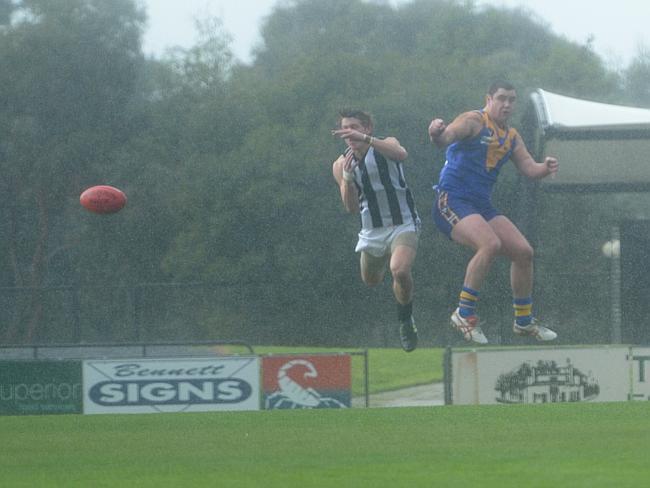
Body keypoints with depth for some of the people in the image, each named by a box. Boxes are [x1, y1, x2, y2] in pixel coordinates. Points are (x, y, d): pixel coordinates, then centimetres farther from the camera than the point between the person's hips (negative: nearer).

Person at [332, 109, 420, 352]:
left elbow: (401, 154, -37)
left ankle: (406, 320, -6)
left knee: (400, 270, -29)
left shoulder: (385, 145, -10)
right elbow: (351, 207, -7)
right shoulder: (341, 165, -1)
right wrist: (347, 177, -25)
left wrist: (364, 139, -46)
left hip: (403, 224, -5)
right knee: (370, 280, 20)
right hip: (371, 229, 5)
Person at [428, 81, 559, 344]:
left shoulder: (512, 137, 16)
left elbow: (529, 168, 13)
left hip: (481, 205, 8)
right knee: (490, 244, -30)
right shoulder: (474, 121, -8)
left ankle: (524, 321, 19)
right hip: (452, 200, -8)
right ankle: (464, 314, -20)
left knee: (523, 252, 3)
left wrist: (546, 168, -10)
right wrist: (436, 132, -50)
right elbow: (445, 138, -25)